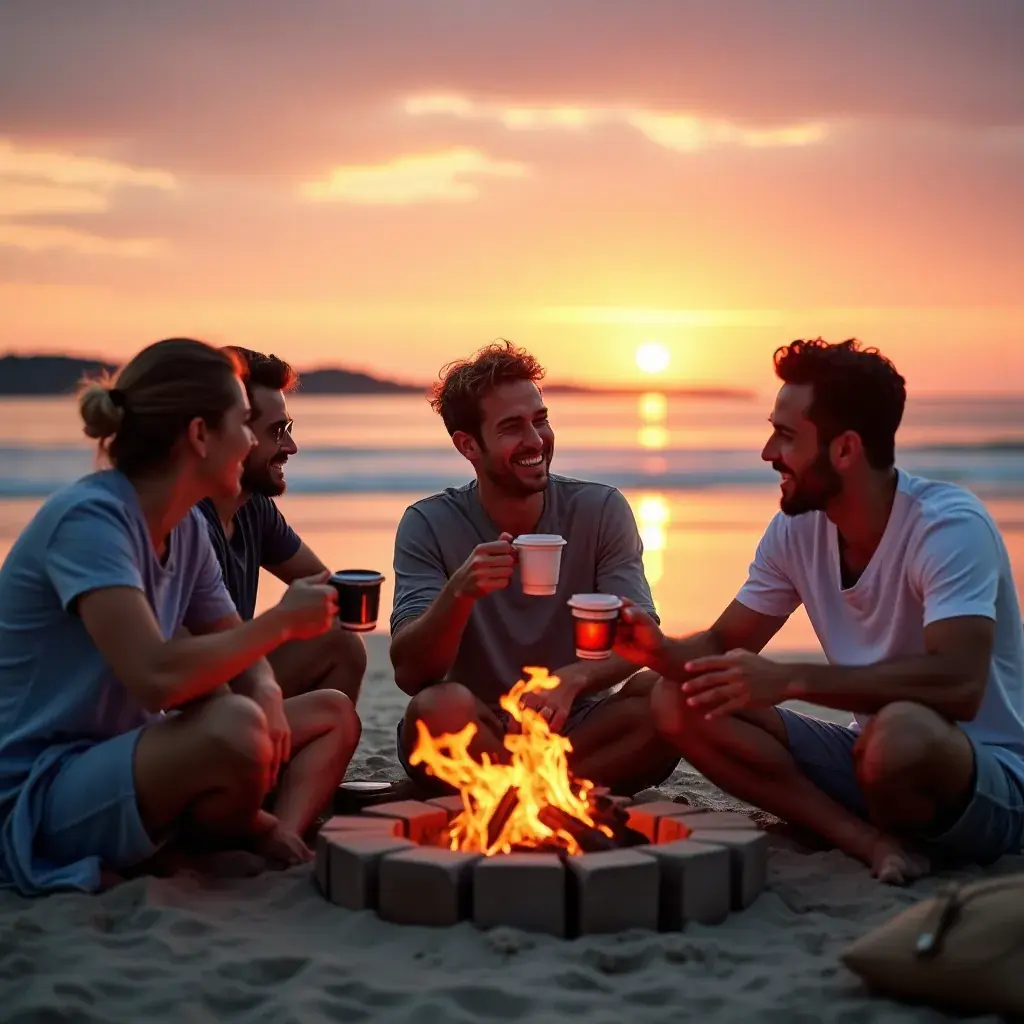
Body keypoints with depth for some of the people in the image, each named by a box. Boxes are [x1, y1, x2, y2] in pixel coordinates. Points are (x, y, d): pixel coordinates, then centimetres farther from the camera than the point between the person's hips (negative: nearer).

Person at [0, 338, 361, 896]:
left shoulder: (186, 529, 6)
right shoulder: (88, 518, -22)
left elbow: (232, 646, 12)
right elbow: (157, 677, -34)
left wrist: (265, 693, -13)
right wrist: (280, 621, -19)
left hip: (125, 763, 10)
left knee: (333, 713, 11)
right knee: (234, 727, -35)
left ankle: (282, 837, -15)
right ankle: (239, 838, -3)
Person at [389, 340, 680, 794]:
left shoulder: (601, 510, -2)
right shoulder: (429, 526, -6)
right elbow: (408, 675, -15)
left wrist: (573, 679, -32)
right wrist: (459, 592, -34)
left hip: (574, 731, 2)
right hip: (472, 738, -2)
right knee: (442, 707, -35)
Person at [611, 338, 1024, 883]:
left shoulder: (950, 527, -21)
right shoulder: (796, 529, 0)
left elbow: (958, 684, -34)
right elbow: (722, 647, 8)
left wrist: (788, 679, -34)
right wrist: (663, 652, -16)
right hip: (865, 756, 7)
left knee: (903, 731, -42)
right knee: (676, 701, -9)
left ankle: (894, 840, -7)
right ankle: (869, 841, -16)